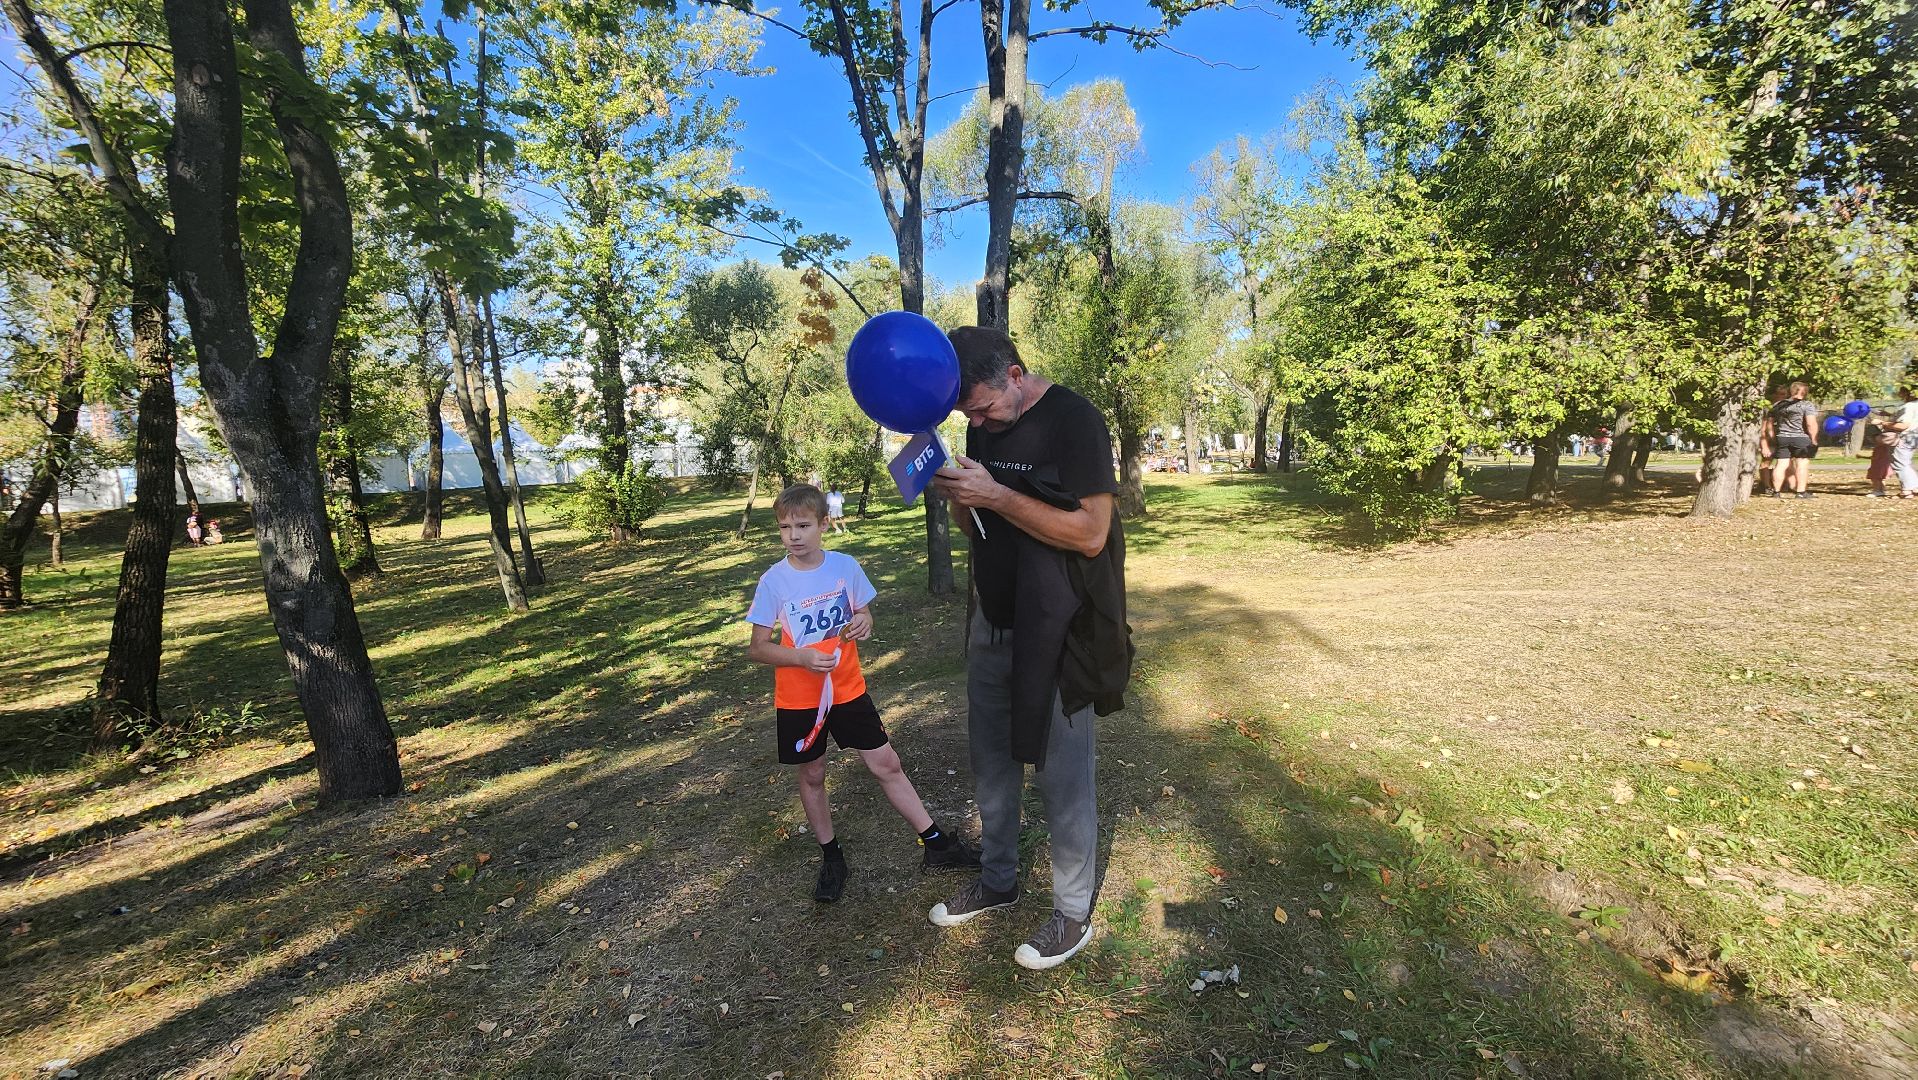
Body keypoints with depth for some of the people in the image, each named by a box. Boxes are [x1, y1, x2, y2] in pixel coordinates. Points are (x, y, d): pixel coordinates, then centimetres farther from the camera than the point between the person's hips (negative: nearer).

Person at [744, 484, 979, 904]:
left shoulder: (846, 566, -8)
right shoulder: (773, 581, -13)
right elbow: (757, 648, -8)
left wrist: (864, 623, -16)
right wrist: (803, 656, -24)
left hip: (848, 689, 1)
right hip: (798, 699, -1)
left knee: (887, 764, 6)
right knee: (812, 775, 13)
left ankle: (936, 845, 19)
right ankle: (831, 857, 34)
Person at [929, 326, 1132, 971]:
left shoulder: (1074, 421, -15)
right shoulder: (982, 427, 8)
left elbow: (1090, 533, -22)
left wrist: (994, 495, -24)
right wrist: (956, 495, -8)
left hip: (1057, 633, -7)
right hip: (994, 623, 7)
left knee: (1063, 777, 6)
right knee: (991, 761, 18)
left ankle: (1075, 913, 28)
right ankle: (997, 881, 40)